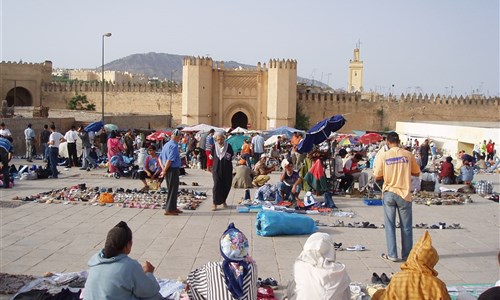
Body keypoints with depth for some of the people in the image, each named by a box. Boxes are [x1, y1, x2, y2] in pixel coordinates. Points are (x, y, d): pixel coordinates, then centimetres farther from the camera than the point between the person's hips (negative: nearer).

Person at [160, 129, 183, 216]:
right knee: (173, 190, 0)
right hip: (173, 170, -9)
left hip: (168, 170, 9)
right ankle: (169, 210, 5)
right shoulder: (174, 146, -16)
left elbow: (160, 158, 14)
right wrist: (165, 171, -15)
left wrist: (163, 168, 4)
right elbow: (170, 160, -23)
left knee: (172, 189, 19)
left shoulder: (166, 145, 12)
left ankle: (173, 207, 29)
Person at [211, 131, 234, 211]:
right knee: (217, 185, -10)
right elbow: (211, 156, 13)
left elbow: (232, 156, 7)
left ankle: (223, 201, 27)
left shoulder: (228, 146, -2)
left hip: (227, 170, 1)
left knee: (226, 186, 7)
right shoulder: (214, 147, 2)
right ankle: (215, 203, -6)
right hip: (217, 169, -1)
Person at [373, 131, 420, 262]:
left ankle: (392, 254, 9)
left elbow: (377, 176, -6)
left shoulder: (383, 155, -7)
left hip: (389, 193, 0)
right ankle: (407, 255, 18)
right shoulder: (408, 154, -4)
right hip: (404, 193, 0)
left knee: (390, 225, 8)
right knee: (406, 226, 10)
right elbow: (416, 173, 5)